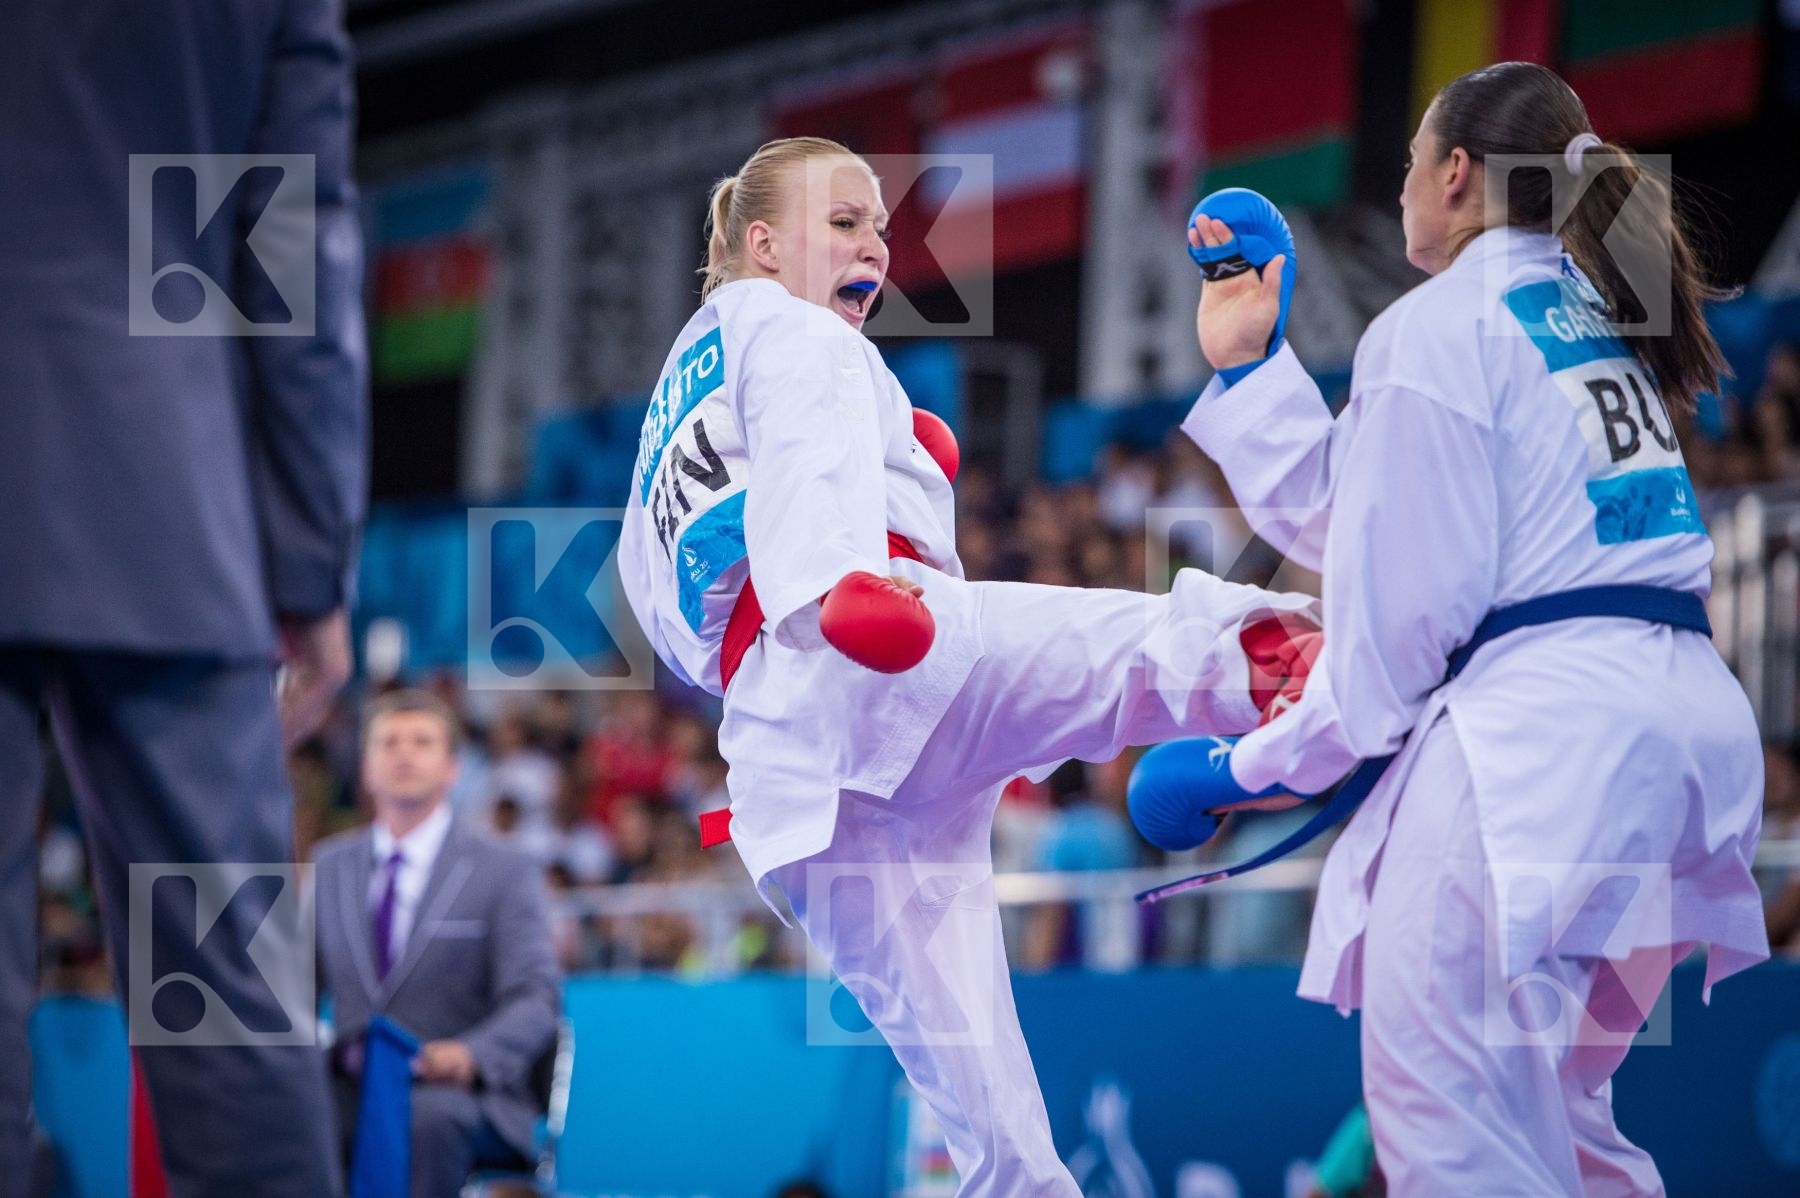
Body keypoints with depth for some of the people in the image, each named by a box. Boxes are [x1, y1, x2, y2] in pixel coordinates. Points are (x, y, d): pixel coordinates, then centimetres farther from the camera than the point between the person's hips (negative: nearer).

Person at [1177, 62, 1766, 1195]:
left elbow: (1403, 597, -7)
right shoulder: (1593, 310, 23)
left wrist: (1276, 762, 5)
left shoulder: (1433, 328, -4)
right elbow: (1351, 517, 24)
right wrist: (1248, 363, 29)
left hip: (1540, 738, -10)